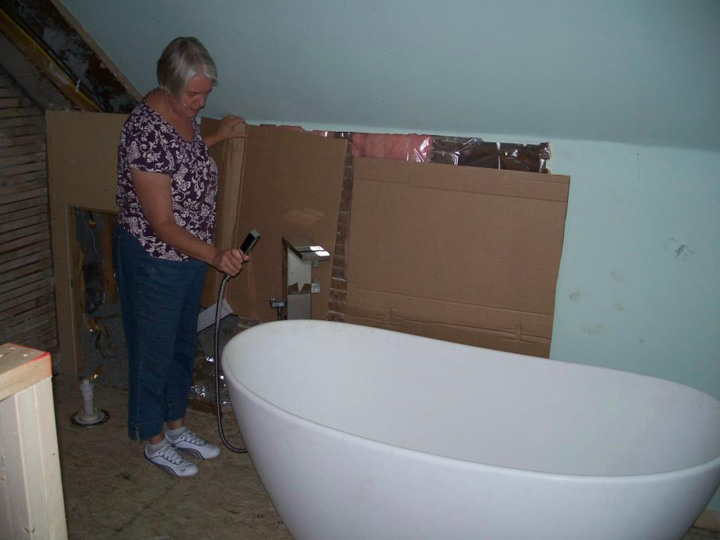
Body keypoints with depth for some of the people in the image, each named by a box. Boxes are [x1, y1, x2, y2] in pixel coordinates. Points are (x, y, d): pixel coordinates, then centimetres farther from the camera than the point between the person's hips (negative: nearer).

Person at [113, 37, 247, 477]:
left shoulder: (185, 114, -1)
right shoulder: (145, 132, -27)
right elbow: (162, 223, -28)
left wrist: (215, 138, 13)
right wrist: (215, 256, -36)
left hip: (191, 254, 8)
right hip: (153, 259, -8)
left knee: (184, 345, 20)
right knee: (154, 351, 10)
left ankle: (178, 427, 40)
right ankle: (155, 442, 31)